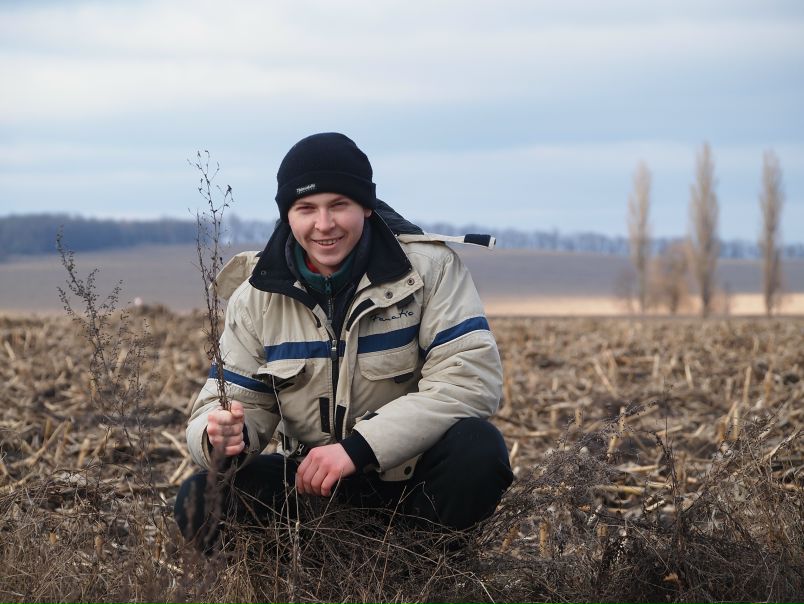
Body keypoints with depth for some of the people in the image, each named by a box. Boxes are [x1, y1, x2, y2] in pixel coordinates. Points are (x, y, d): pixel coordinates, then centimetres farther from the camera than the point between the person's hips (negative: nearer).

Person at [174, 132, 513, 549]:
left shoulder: (430, 268, -10)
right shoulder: (257, 297, -1)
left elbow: (473, 375, -22)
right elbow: (239, 401, -2)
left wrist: (358, 447, -29)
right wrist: (225, 436, -30)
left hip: (415, 483, -2)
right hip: (314, 483, 2)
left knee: (478, 448, -34)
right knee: (200, 503, -20)